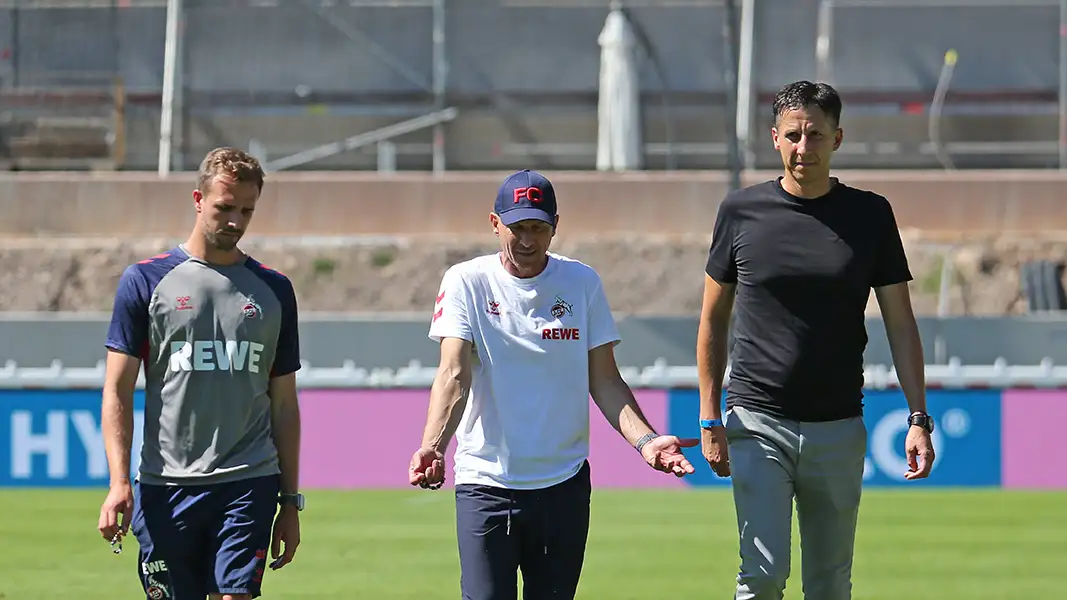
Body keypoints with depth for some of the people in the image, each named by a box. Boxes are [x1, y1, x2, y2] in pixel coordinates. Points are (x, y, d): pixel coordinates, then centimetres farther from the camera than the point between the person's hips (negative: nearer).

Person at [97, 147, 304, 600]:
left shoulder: (274, 290, 12)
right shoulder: (145, 281, 4)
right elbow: (117, 392, 1)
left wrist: (290, 500, 12)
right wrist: (119, 483, -10)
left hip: (248, 483, 1)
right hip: (165, 486, -1)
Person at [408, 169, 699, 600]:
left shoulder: (583, 283, 5)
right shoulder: (466, 282, -2)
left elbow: (605, 382, 5)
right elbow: (454, 374, -13)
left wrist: (644, 441, -13)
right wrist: (431, 447, -31)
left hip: (564, 484, 2)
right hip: (486, 480, -2)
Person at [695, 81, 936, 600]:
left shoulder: (870, 215, 3)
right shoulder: (741, 211, 1)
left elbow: (900, 323, 6)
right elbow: (714, 319, 8)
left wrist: (919, 418, -3)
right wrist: (710, 420, 1)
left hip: (838, 430, 1)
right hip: (758, 424, -1)